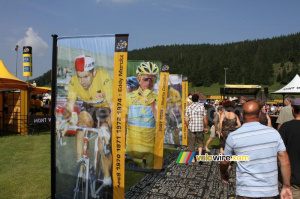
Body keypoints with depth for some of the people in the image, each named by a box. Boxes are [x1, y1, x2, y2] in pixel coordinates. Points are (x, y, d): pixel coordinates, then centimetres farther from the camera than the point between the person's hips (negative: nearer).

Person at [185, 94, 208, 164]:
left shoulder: (188, 107, 1)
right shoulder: (202, 106, -1)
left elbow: (186, 119, -3)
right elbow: (205, 118, -2)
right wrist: (206, 127, 9)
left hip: (191, 128, 0)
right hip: (200, 128, 0)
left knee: (191, 143, 10)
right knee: (200, 143, 16)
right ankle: (199, 155, -1)